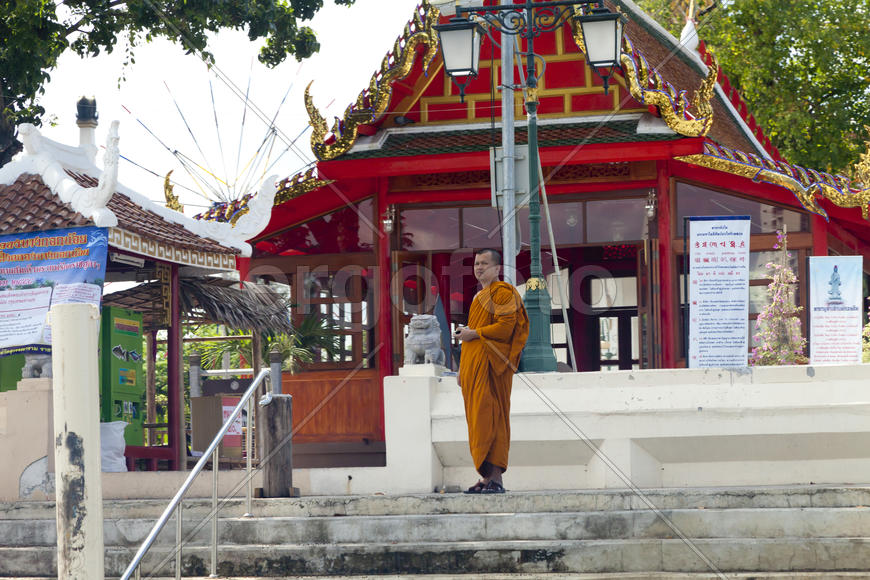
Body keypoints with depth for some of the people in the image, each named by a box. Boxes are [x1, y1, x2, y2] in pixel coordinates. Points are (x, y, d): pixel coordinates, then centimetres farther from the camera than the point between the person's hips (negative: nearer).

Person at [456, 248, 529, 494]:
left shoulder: (503, 292, -5)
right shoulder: (479, 296, 24)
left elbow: (505, 327, -18)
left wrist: (474, 333, -13)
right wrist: (463, 369, 23)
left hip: (491, 365, -9)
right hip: (474, 365, 9)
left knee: (490, 418, -13)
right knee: (478, 418, 5)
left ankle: (495, 478, -16)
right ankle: (487, 478, 5)